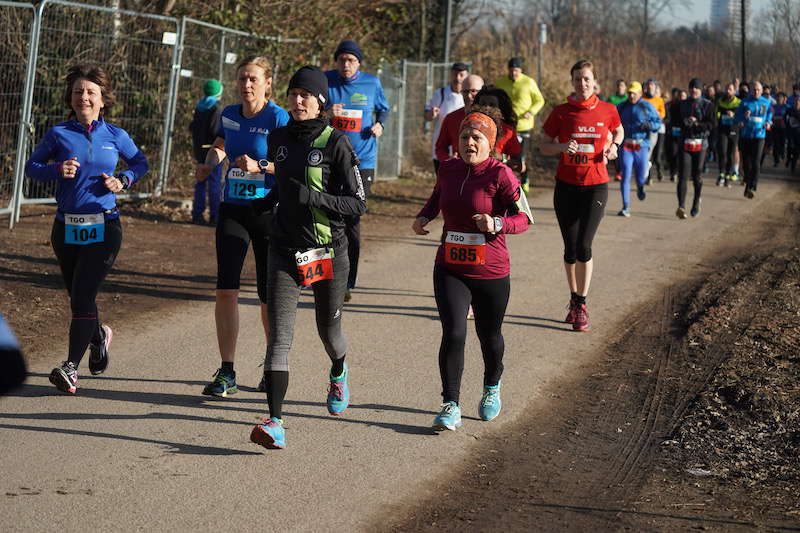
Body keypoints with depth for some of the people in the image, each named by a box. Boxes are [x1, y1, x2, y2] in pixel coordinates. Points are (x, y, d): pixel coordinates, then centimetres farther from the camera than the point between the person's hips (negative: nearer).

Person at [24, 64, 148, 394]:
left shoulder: (116, 136, 2)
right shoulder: (58, 134, 1)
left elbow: (140, 163, 16)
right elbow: (31, 166, 7)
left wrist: (123, 181, -3)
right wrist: (57, 170, -13)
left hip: (104, 229, -2)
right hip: (66, 228, 2)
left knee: (82, 295, -13)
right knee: (78, 297, 14)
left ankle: (71, 367, -12)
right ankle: (98, 335, 45)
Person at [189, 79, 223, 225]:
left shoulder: (199, 107, 9)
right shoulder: (217, 109, -14)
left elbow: (192, 127, 13)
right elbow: (216, 130, -21)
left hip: (199, 150, 7)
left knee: (200, 182, 13)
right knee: (214, 182, -2)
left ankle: (197, 214, 14)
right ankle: (214, 215, -1)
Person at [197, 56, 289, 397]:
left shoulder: (277, 118, -9)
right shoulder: (229, 115, 7)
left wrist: (260, 166, -28)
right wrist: (209, 164, 9)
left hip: (269, 212, -4)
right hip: (233, 209, 4)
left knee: (269, 295, 5)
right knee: (225, 290, -6)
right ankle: (226, 373, -2)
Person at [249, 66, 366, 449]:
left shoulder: (336, 143, -10)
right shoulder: (278, 138, 6)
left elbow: (358, 204, -13)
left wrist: (313, 197, -23)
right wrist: (263, 204, 15)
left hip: (328, 251, -3)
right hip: (285, 249, 3)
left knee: (328, 330, 16)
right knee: (278, 336, -11)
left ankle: (338, 373, 52)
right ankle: (275, 423, -17)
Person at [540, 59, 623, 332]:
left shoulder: (607, 110, 0)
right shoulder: (561, 112, -2)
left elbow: (618, 130, 21)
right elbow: (544, 145, 3)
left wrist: (614, 146, 0)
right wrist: (562, 147, -17)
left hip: (595, 186, -1)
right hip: (566, 185, 1)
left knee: (583, 246, -11)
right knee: (570, 248, 6)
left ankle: (581, 306, -1)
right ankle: (574, 300, 23)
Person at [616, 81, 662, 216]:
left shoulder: (647, 107, 2)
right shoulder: (622, 107, 9)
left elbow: (658, 122, 3)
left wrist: (649, 125, -18)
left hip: (642, 146, -1)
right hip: (626, 146, 1)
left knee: (641, 177, 2)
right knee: (625, 176, -7)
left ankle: (640, 188, 42)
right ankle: (626, 207, -3)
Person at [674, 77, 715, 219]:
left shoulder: (707, 105, 2)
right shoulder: (682, 104, 10)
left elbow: (711, 124, -7)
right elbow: (675, 121, 5)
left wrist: (695, 123, -17)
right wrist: (685, 122, -14)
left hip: (700, 143, -1)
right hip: (684, 142, 1)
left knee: (697, 175, 8)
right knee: (683, 175, -11)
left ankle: (696, 202, 31)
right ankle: (681, 207, -19)